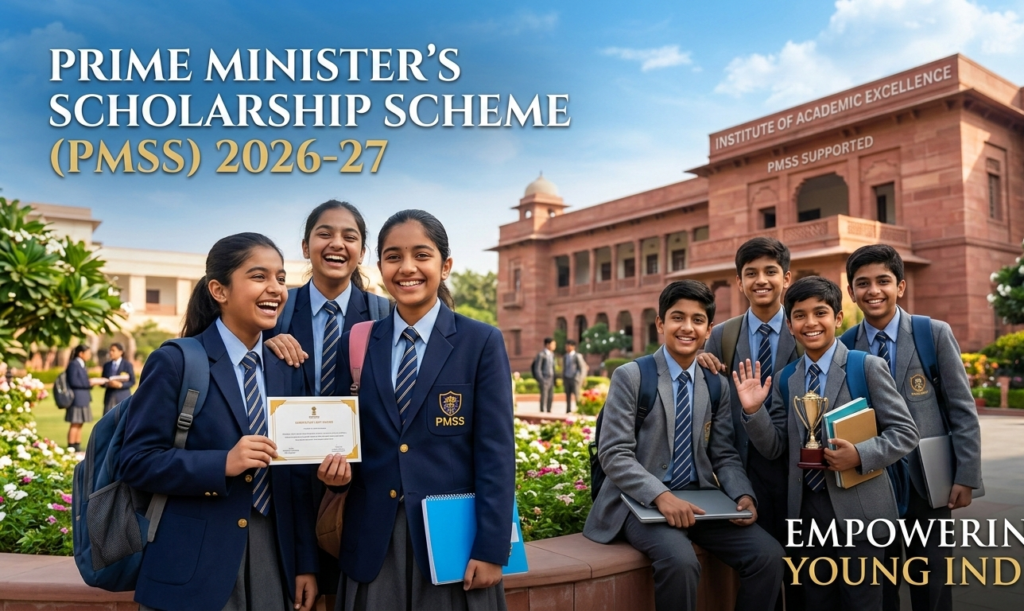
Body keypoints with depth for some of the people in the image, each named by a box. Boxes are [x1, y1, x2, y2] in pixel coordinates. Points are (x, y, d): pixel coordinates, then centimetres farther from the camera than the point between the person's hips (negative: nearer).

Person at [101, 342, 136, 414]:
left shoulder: (127, 364, 0)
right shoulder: (106, 365, 11)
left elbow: (132, 382, -2)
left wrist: (120, 385, -19)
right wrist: (107, 383, -11)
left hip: (123, 397, -3)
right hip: (109, 397, 3)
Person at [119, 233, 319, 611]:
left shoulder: (287, 372, 6)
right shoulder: (175, 362, -8)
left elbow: (297, 476, 6)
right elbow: (136, 462, -11)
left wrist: (306, 563, 4)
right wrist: (222, 464, -24)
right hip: (193, 567, -4)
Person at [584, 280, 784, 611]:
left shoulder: (717, 385, 10)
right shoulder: (630, 376, -6)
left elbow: (724, 456, 10)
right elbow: (614, 454, -13)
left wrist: (743, 495, -11)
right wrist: (661, 496, -26)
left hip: (700, 499, 5)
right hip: (643, 501, -4)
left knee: (769, 555, -16)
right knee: (680, 561, -31)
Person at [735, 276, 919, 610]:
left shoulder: (868, 367, -6)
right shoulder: (785, 379, 6)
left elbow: (905, 432, -7)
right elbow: (775, 448, 4)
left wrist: (860, 455, -22)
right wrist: (753, 410, -12)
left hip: (855, 507, -4)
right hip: (805, 508, 4)